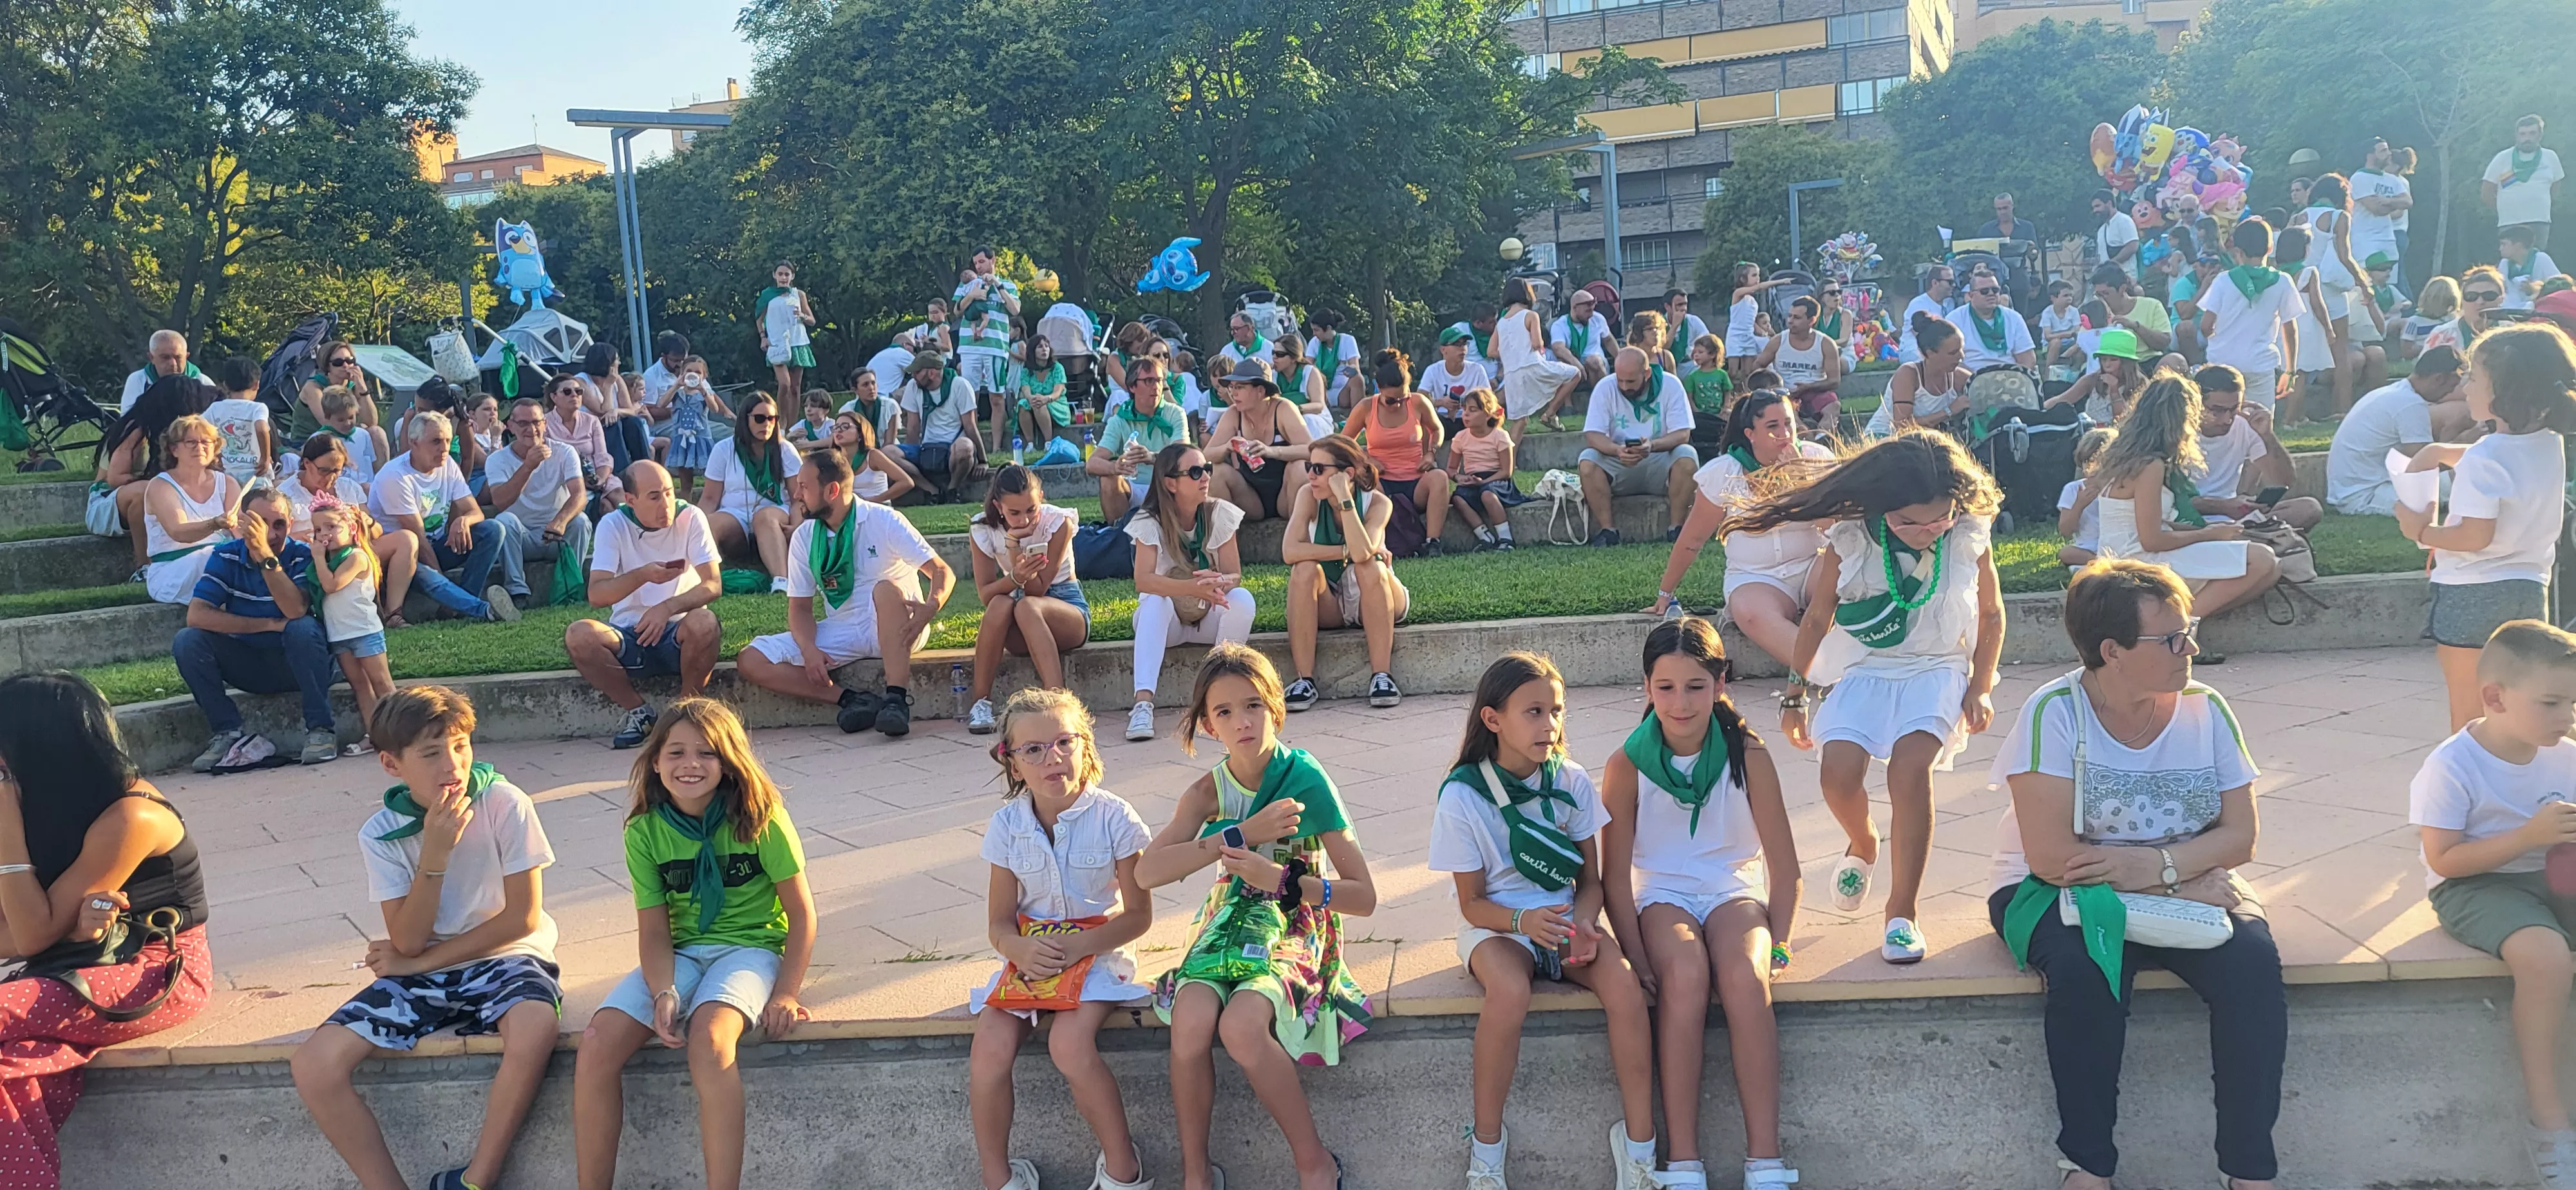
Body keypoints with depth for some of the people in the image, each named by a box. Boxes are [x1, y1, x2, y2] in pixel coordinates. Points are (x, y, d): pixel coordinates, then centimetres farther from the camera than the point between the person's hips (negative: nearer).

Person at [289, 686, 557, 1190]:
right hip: (421, 972, 3)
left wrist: (421, 962, -8)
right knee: (314, 1064, -18)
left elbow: (522, 918, -11)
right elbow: (409, 942, -10)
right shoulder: (381, 834, -4)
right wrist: (436, 851, -22)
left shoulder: (506, 804, -11)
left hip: (503, 959, -3)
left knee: (534, 1026, -37)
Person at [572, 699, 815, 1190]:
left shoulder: (761, 819, -10)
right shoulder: (645, 832, 0)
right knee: (597, 1046, -20)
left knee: (708, 1037, -35)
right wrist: (664, 993, -20)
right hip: (681, 952, 4)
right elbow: (654, 931, -2)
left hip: (750, 946, -4)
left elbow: (801, 915, -6)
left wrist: (785, 994, -14)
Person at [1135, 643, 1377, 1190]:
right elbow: (1147, 872, -18)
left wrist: (1281, 879, -25)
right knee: (1190, 1021, -29)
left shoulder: (1308, 780, -11)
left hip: (1295, 926, -3)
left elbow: (1364, 897, -11)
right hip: (1230, 920, 3)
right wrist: (1242, 835, -25)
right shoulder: (1208, 791, -2)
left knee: (1241, 1025, -33)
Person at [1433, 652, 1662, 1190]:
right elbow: (1472, 903, -7)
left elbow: (1591, 880, 3)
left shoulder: (1571, 782, -3)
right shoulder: (1461, 797, -12)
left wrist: (1583, 922, -19)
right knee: (1510, 991, -36)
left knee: (1623, 981, -28)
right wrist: (1524, 921, -27)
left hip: (1565, 920, 3)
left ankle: (1638, 1140, -16)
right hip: (1496, 924, -3)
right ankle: (1487, 1142, -17)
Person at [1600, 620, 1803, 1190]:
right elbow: (1615, 875, -5)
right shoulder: (1627, 765, -9)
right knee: (1684, 975, -33)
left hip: (1734, 887, 1)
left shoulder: (1747, 754, -8)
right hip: (1662, 894, 0)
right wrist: (1639, 960, -15)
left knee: (1744, 976, -33)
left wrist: (1777, 948, -10)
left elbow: (1784, 864, -2)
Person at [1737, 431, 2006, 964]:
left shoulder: (1969, 539, -12)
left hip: (1937, 669, -1)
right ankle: (1862, 846, 17)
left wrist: (1980, 688, 0)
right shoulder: (1850, 540, -14)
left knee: (1910, 766, -26)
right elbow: (1818, 618, -1)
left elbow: (1991, 613, 6)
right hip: (1865, 670, 1)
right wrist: (1794, 696, 5)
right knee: (1838, 773, -20)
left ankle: (1902, 911, -13)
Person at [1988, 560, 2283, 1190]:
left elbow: (2239, 836, -2)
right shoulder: (2055, 713, -16)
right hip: (2060, 892, -4)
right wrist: (2183, 883, -20)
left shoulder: (2206, 710, -2)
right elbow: (2051, 856, -23)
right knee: (2085, 963, -34)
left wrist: (2160, 864, -22)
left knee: (2253, 960, -24)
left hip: (2188, 886, 4)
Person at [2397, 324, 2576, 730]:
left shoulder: (2484, 458, -20)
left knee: (2468, 715, 4)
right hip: (2531, 589, 7)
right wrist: (2441, 451, 16)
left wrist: (2421, 531, -9)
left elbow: (2475, 536, -23)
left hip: (2473, 593, -7)